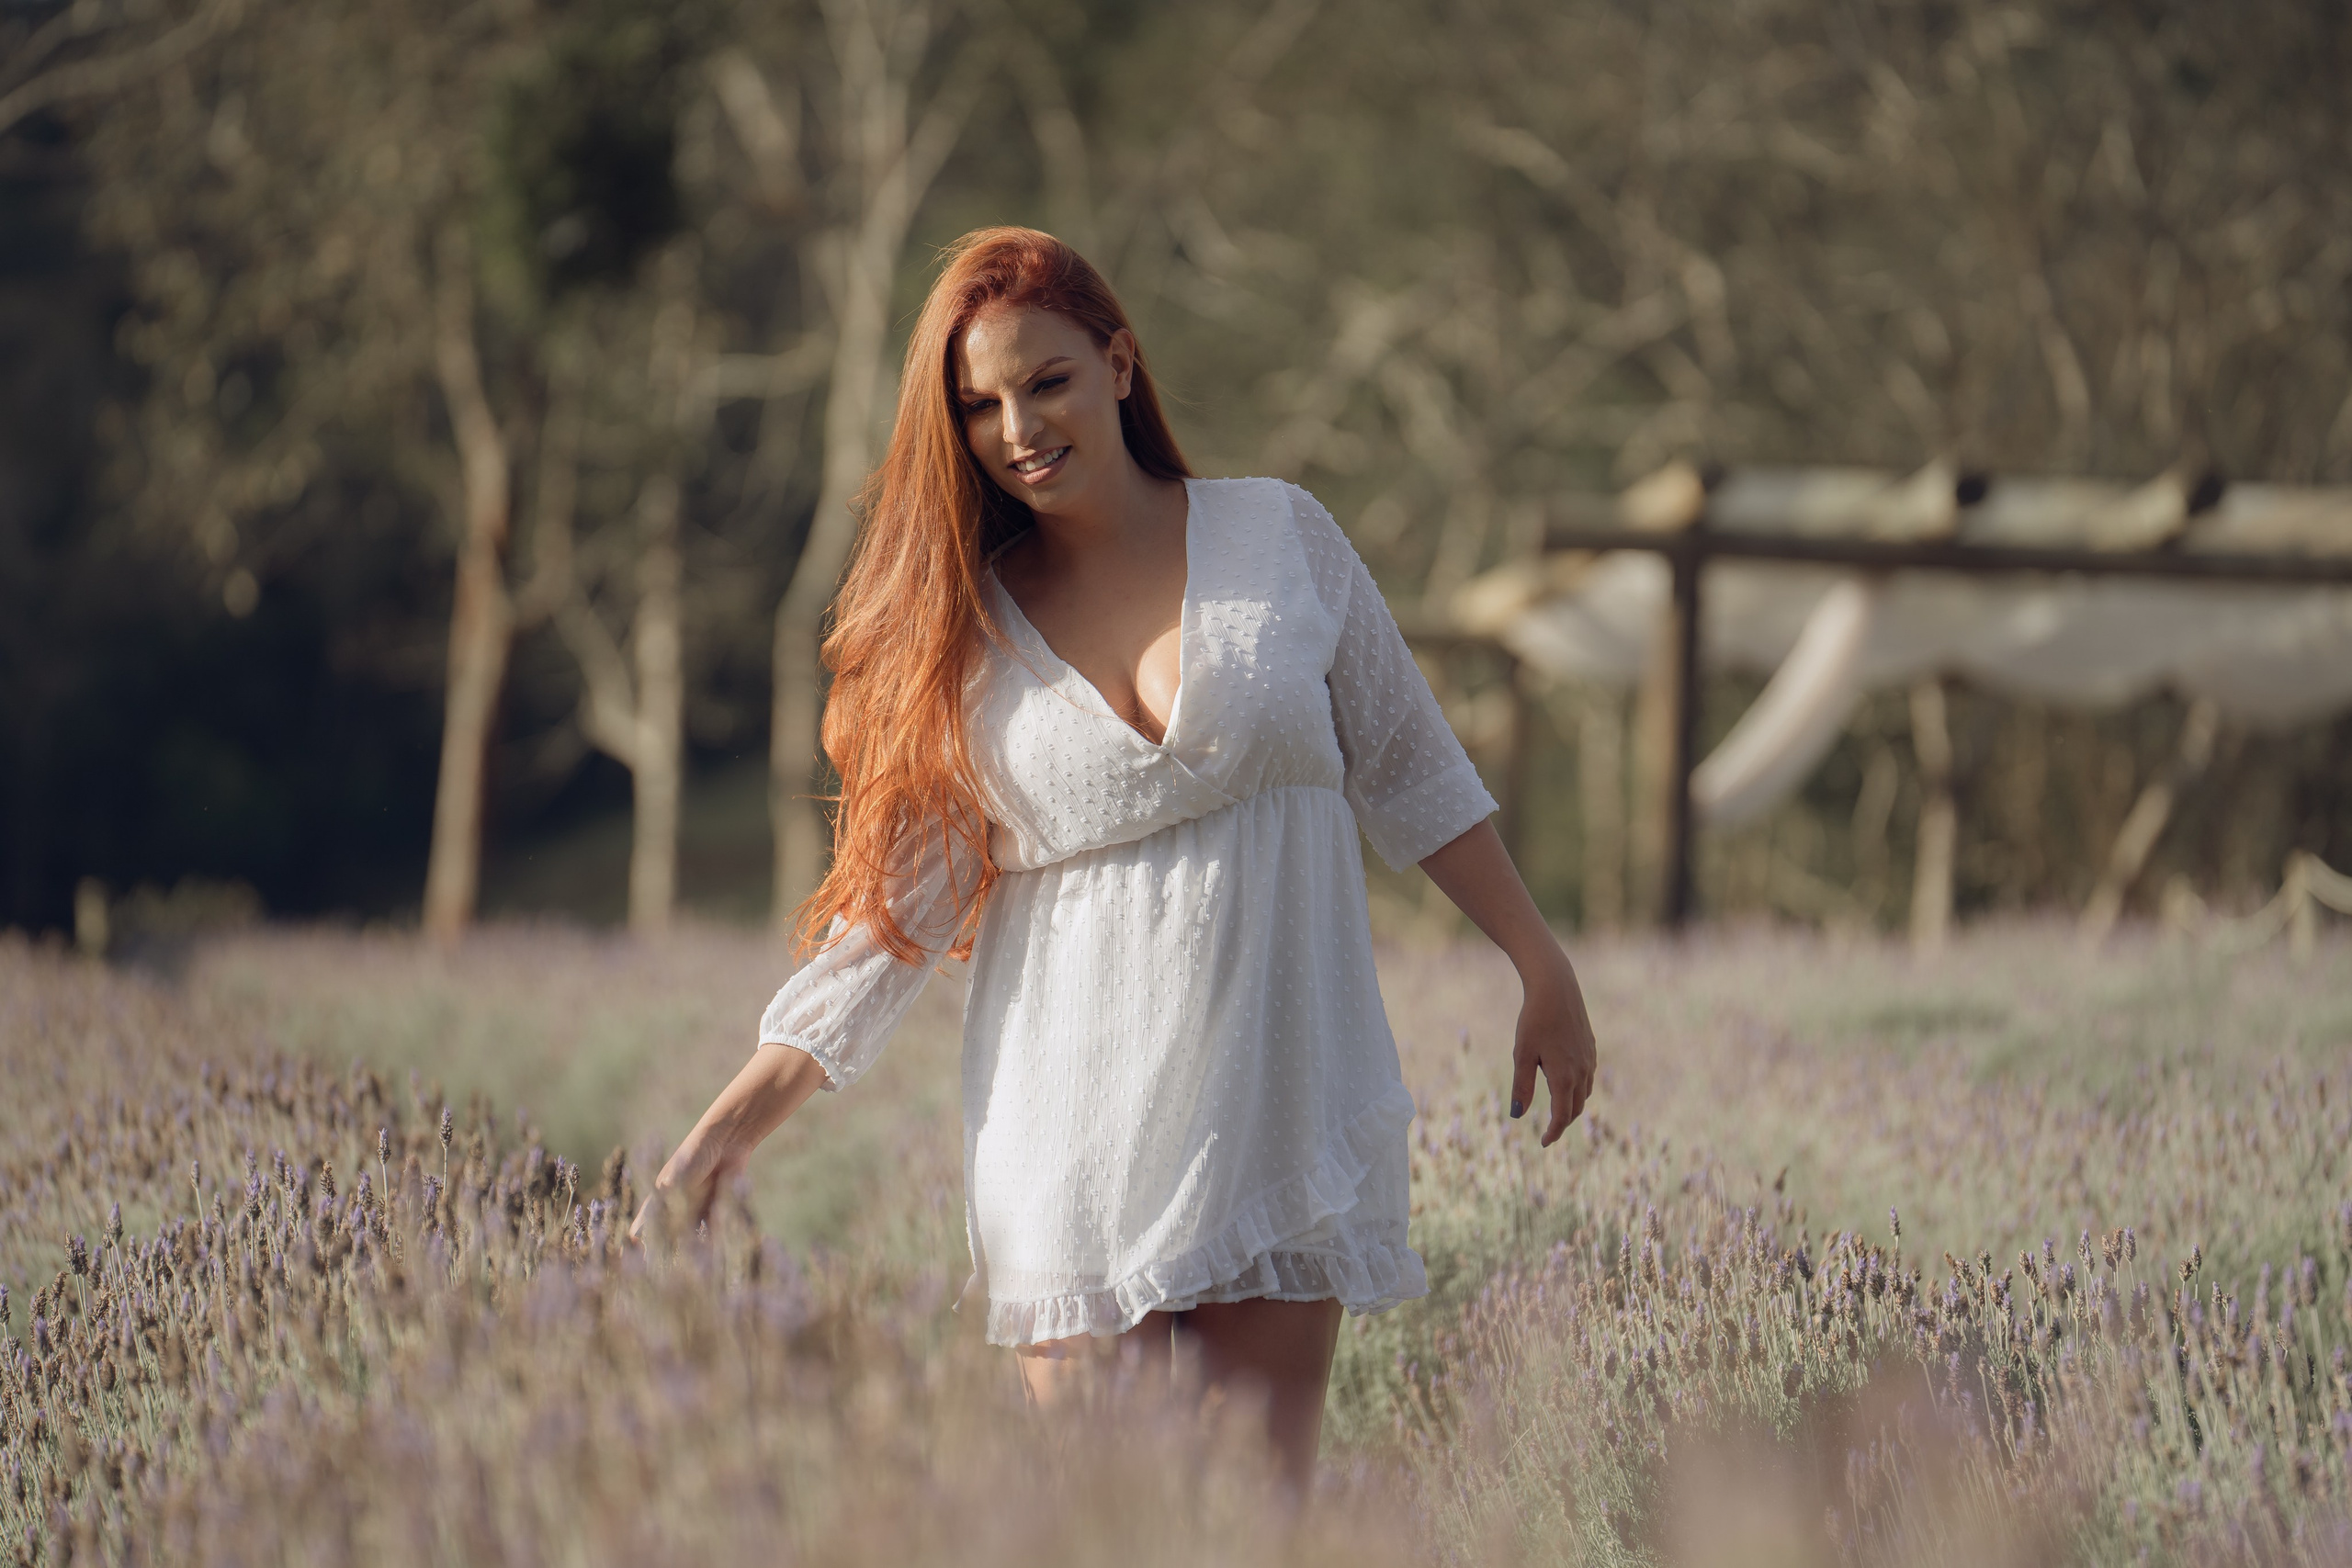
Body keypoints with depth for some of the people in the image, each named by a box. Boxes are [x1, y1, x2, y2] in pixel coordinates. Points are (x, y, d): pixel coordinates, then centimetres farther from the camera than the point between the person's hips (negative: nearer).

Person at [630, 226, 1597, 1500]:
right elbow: (892, 908, 3)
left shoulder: (1279, 537, 3)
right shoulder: (962, 630, 4)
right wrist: (727, 1131, -3)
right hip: (1077, 1142, 0)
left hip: (1287, 1103, 0)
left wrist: (1542, 971, 12)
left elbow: (1407, 774, 12)